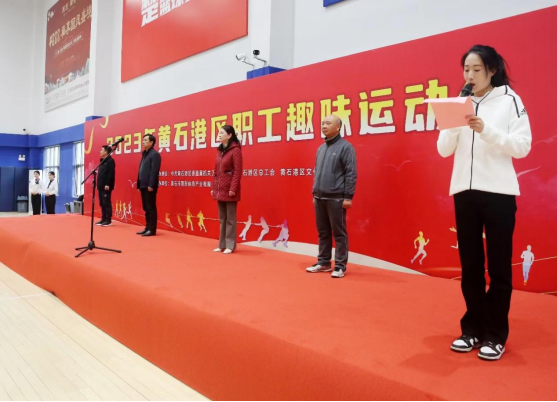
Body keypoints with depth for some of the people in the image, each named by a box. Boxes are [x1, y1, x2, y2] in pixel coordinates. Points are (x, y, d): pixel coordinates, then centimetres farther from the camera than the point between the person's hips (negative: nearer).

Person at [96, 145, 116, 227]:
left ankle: (108, 220, -3)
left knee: (107, 203, -7)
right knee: (102, 203, 11)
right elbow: (101, 174, 18)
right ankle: (104, 219, 17)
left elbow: (111, 174, -17)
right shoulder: (102, 161, 17)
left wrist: (108, 184, -22)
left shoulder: (110, 161, -11)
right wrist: (98, 184, 15)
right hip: (101, 186, 9)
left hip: (106, 186, -9)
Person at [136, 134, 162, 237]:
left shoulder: (154, 154, -9)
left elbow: (154, 171, -17)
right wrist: (139, 184, 14)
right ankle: (147, 228, 19)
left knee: (151, 208, -4)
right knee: (146, 208, 12)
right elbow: (141, 170, 18)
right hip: (143, 185, 9)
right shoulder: (144, 154, 19)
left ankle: (152, 229, 0)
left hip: (149, 186, -9)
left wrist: (151, 185, -21)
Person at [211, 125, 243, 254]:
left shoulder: (235, 150, -8)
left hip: (229, 190, -8)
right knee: (222, 219, 12)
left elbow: (238, 171, -14)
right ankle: (222, 244, 20)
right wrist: (213, 187, 12)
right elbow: (216, 171, 16)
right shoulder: (220, 150, 15)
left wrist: (233, 189, -19)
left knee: (230, 218, 1)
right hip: (219, 190, 8)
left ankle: (230, 245, 8)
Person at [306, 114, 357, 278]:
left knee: (339, 233, 1)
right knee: (323, 232, 13)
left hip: (336, 198, -7)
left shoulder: (345, 147, -6)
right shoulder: (321, 148, 15)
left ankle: (340, 266, 9)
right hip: (320, 198, 7)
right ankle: (323, 262, 23)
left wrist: (348, 197, -13)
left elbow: (351, 174, -10)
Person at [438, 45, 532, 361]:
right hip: (464, 191, 4)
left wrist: (485, 130, -19)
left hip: (498, 191, -3)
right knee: (470, 264, 8)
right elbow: (444, 150, 7)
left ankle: (495, 335, 14)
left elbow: (523, 146, -7)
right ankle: (472, 329, 20)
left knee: (498, 264, 2)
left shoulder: (509, 100, 2)